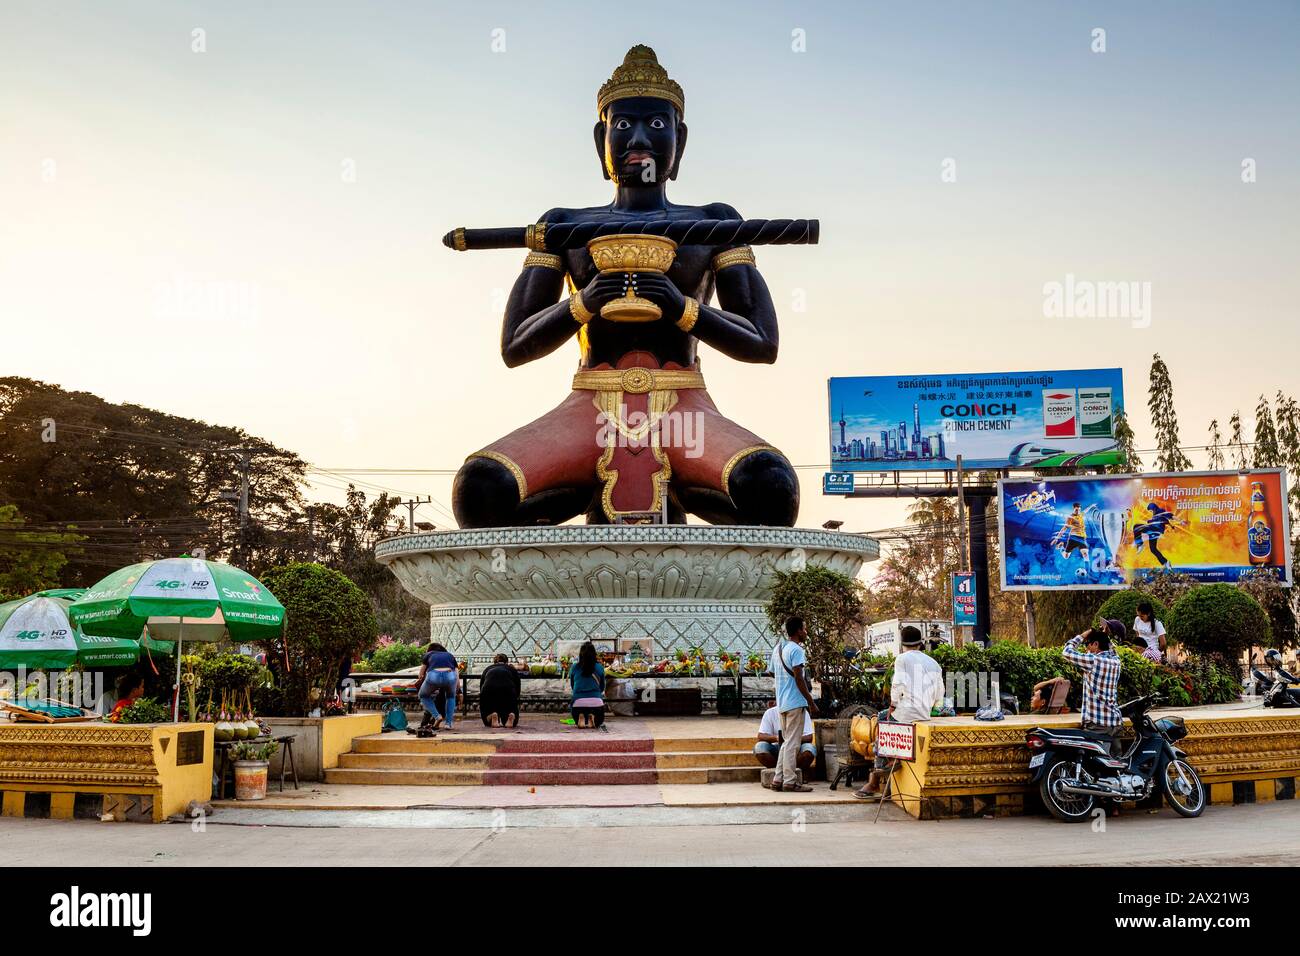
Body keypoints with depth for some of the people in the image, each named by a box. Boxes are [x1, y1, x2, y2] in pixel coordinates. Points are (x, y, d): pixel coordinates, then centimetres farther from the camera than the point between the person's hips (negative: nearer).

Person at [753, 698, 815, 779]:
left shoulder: (803, 712, -7)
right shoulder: (770, 713, -5)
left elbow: (809, 738, -12)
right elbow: (760, 736, -11)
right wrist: (776, 738, -32)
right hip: (777, 750, 1)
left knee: (809, 749, -33)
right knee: (759, 747, -27)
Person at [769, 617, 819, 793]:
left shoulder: (777, 648, 15)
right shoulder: (796, 649, -13)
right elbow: (798, 678, -18)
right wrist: (811, 702, -15)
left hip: (781, 703, 9)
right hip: (795, 702, -9)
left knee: (787, 742, 15)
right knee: (793, 743, -4)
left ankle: (778, 779, 14)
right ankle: (790, 781, -1)